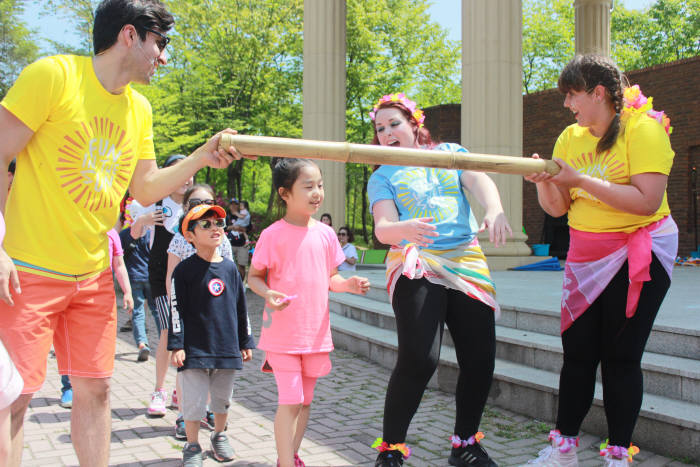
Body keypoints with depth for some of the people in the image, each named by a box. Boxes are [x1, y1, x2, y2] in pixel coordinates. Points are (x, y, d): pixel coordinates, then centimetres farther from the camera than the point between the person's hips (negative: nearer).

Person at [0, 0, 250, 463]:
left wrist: (202, 157, -1)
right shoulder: (54, 75, -11)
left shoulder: (140, 109, 9)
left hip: (93, 276, 7)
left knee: (94, 387, 10)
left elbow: (146, 189, 14)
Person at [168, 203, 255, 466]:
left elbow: (241, 307, 11)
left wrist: (245, 343, 13)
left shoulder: (230, 269, 5)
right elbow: (177, 310, -7)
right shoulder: (185, 270, -7)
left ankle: (219, 437, 37)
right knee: (194, 400, 0)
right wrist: (177, 346, -12)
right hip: (195, 349, -4)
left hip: (227, 347, 4)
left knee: (223, 397, 16)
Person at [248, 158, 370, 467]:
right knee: (290, 401, -9)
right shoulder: (273, 235, -9)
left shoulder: (325, 234, 4)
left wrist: (348, 284, -7)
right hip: (282, 333, -5)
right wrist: (267, 293, -21)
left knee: (305, 400, 15)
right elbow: (254, 276, -1)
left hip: (316, 332, 5)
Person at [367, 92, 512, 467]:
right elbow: (382, 227, -6)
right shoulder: (383, 176, 11)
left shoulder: (451, 153, 17)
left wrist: (494, 210, -25)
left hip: (467, 263, 3)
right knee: (419, 359, -18)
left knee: (480, 359, 1)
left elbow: (479, 180, -2)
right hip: (416, 266, -3)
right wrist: (405, 230, -30)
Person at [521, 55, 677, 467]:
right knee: (577, 353, 5)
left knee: (620, 356, -2)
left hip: (638, 255, -5)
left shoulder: (644, 129, -12)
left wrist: (581, 180, -25)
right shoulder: (570, 137, 6)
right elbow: (557, 207, 7)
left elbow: (647, 201, -23)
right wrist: (544, 182, -14)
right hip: (586, 257, 6)